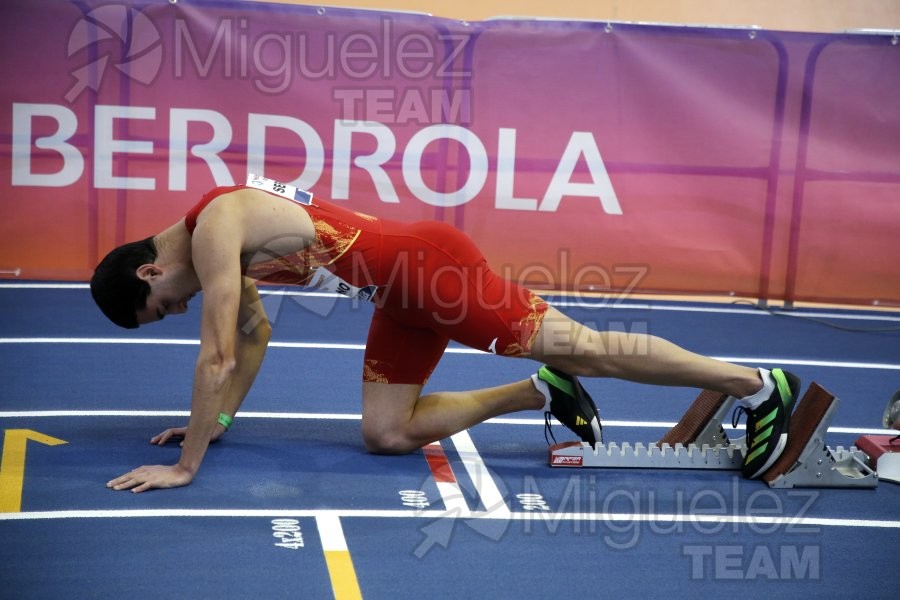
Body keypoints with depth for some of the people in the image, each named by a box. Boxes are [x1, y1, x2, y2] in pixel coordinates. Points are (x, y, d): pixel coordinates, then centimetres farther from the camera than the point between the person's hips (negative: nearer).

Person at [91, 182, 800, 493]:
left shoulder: (214, 229, -16)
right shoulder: (223, 243, 14)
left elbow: (216, 357, -20)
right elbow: (254, 333, 25)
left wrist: (183, 465, -15)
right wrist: (218, 420, 21)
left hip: (431, 267, -10)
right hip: (403, 293, 10)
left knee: (587, 348, -4)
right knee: (386, 432, 9)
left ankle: (758, 385, 6)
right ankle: (542, 392, 15)